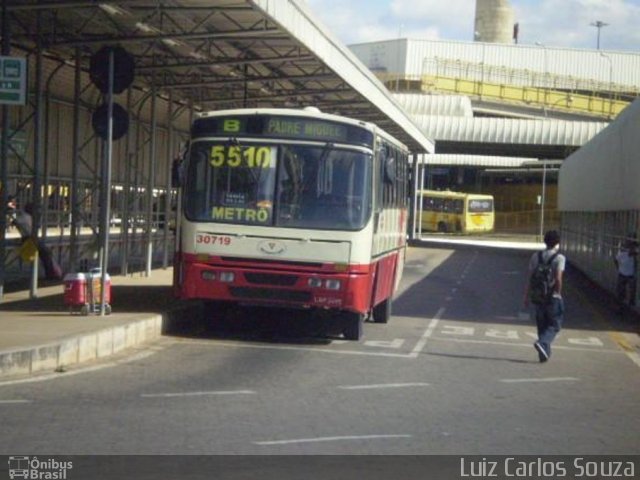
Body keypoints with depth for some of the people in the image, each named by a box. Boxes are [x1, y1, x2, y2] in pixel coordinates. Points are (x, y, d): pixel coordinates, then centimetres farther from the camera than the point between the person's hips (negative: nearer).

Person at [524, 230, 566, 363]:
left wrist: (527, 296, 9)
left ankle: (544, 353, 14)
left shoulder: (535, 256, 4)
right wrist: (558, 294, -8)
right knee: (554, 324, 7)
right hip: (553, 297, -4)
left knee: (542, 325, 14)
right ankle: (542, 342, -18)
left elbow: (530, 278, 3)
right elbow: (558, 279, -18)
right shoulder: (559, 258, -9)